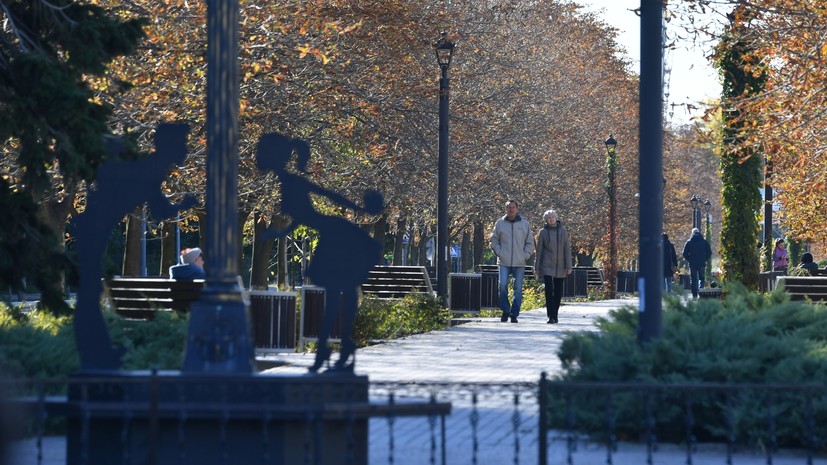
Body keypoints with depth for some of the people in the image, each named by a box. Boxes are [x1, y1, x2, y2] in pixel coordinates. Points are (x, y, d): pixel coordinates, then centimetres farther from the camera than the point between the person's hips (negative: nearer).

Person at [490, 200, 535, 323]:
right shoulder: (500, 223, 5)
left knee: (518, 289, 0)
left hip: (519, 263, 1)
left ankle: (514, 314, 7)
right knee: (503, 285, -14)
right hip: (504, 262, -1)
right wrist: (499, 252, -1)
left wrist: (526, 255, 0)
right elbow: (493, 240, 12)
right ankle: (505, 310, 0)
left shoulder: (524, 224, 7)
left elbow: (530, 243, 13)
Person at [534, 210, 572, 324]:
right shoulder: (543, 232, 1)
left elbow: (567, 249, 3)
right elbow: (539, 251, 4)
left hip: (560, 267, 2)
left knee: (559, 292, 6)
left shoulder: (563, 231, 4)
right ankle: (551, 317, -12)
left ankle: (555, 315, 21)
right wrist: (536, 268, 1)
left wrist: (568, 266, -3)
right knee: (549, 291, -12)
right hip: (547, 266, -2)